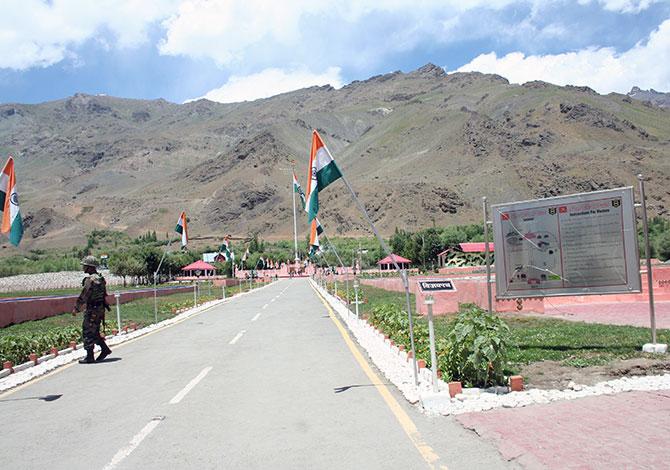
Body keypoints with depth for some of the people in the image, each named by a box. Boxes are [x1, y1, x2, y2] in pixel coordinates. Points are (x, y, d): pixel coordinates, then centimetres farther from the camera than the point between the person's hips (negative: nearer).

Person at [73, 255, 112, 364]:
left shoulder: (91, 279, -18)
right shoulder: (100, 277, 12)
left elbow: (83, 296, -18)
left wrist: (76, 308, -10)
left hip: (92, 310, -9)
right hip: (100, 308, 9)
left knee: (88, 332, -1)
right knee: (94, 332, 18)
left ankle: (89, 357, 4)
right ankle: (105, 349, 20)